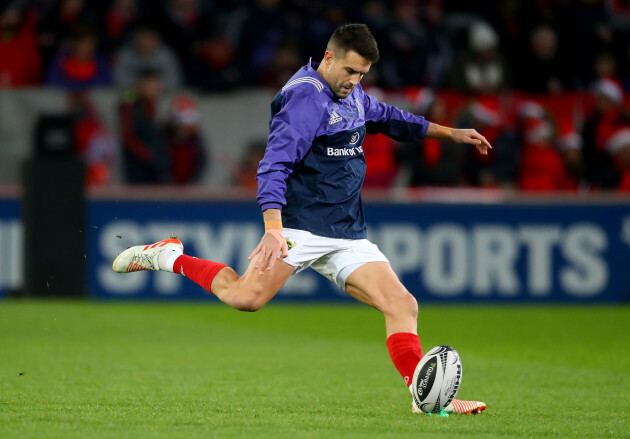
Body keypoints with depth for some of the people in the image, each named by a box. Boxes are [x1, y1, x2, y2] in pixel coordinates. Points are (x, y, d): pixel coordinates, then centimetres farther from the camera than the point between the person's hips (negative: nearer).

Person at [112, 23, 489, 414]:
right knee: (247, 296, -24)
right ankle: (169, 256, -3)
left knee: (402, 305, -4)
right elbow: (274, 165, -24)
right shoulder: (305, 97, -15)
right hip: (301, 229, -8)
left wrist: (447, 132, 40)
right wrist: (273, 229, -35)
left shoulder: (352, 95, 15)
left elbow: (387, 117, 38)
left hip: (348, 235, 8)